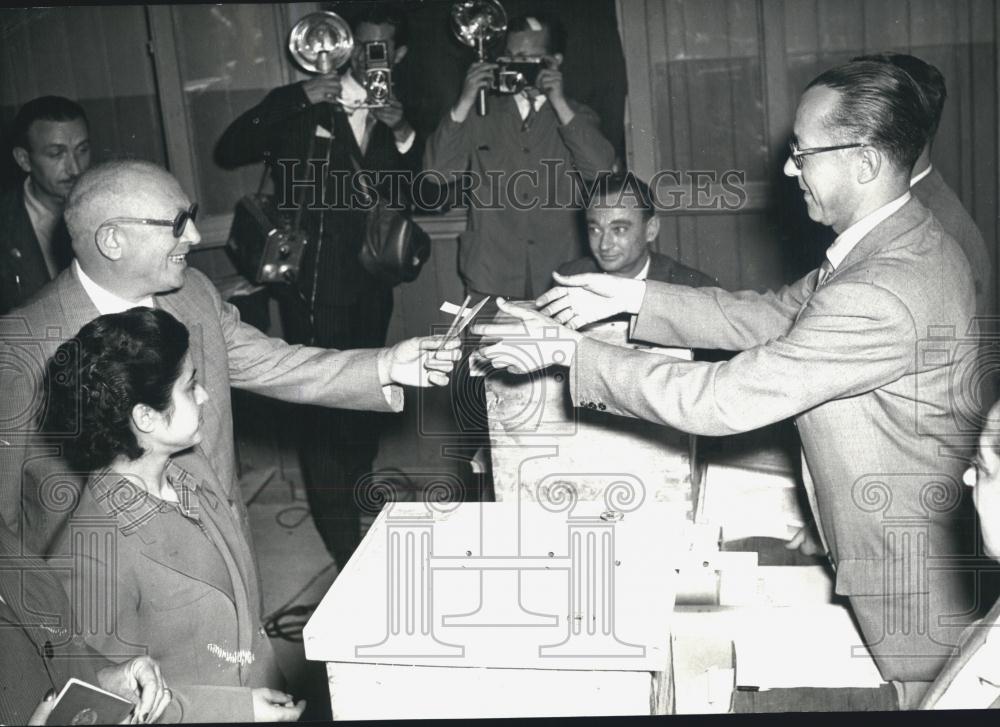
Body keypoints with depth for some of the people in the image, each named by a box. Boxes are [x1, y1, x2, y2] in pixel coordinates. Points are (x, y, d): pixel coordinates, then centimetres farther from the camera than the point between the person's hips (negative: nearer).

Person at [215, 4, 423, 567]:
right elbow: (228, 152, -11)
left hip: (370, 286, 5)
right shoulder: (303, 105, -1)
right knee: (325, 409, -7)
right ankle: (346, 547, 1)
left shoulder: (399, 116, 12)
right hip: (313, 285, -4)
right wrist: (297, 100, -20)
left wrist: (403, 135, -11)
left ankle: (357, 498, 35)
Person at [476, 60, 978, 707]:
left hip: (914, 590, -9)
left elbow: (720, 400, -31)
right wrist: (632, 296, -1)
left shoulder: (884, 295, -33)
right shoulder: (908, 239, 1)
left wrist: (568, 351, -23)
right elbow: (772, 315, 6)